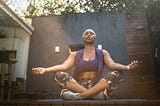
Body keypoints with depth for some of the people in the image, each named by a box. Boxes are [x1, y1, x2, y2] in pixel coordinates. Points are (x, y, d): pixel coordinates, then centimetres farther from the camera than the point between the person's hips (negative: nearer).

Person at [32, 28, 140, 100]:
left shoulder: (102, 53, 13)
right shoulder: (75, 54, 15)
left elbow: (112, 65, -3)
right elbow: (64, 66, 0)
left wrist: (127, 67, -25)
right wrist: (46, 69, -17)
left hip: (97, 86, 0)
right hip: (78, 86, 1)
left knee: (115, 74, -26)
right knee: (60, 75, -25)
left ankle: (80, 96, -32)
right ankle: (97, 94, -30)